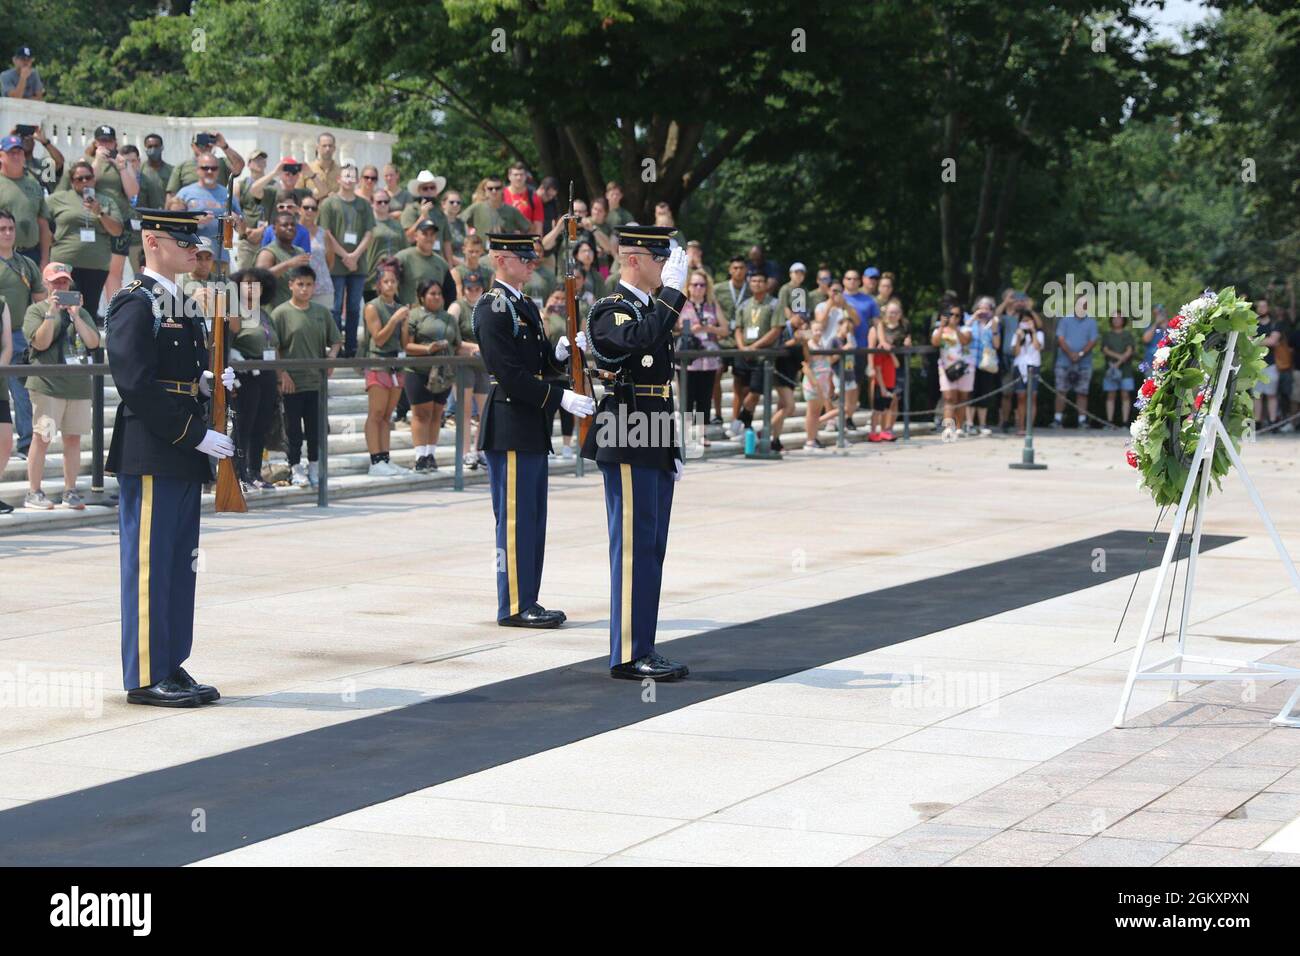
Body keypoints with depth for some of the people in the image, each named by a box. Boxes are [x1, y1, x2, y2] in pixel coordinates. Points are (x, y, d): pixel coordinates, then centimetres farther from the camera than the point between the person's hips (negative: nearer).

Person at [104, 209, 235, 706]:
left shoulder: (178, 303, 17)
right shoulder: (135, 302, -12)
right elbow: (137, 384, -19)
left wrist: (209, 382, 1)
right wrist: (195, 435, -19)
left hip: (183, 458, 9)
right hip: (150, 456, -9)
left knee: (180, 565, 11)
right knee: (148, 564, -4)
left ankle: (171, 666, 18)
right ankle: (145, 676, 1)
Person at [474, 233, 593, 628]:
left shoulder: (526, 306, 18)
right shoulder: (491, 308, -13)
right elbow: (510, 372, -20)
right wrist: (561, 398, -22)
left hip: (531, 430, 10)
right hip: (509, 429, -10)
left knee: (532, 519, 11)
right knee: (514, 518, -5)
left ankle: (527, 601, 17)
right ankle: (514, 606, -1)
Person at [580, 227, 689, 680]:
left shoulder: (652, 309, 19)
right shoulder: (608, 311, -9)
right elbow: (639, 339, -33)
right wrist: (672, 290, -27)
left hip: (655, 449, 9)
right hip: (628, 449, -9)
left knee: (651, 551, 11)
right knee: (634, 548, -8)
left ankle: (643, 649, 16)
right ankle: (629, 655, -5)